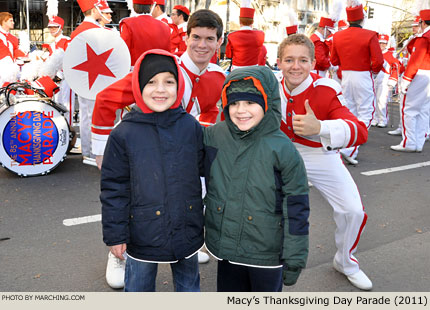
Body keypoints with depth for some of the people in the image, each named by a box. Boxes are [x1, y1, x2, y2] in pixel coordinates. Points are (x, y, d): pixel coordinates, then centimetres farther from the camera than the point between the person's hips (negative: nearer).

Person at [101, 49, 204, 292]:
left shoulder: (192, 127, -5)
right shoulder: (124, 134, -12)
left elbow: (206, 172, 5)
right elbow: (114, 188, -6)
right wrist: (115, 234, -5)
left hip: (187, 233, 2)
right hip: (143, 235, -1)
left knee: (189, 286, 23)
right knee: (138, 289, 19)